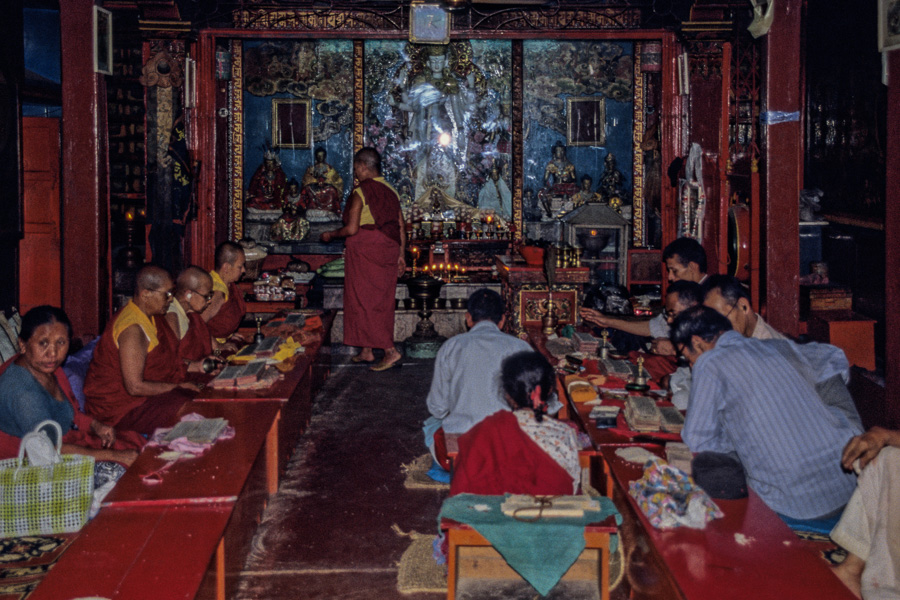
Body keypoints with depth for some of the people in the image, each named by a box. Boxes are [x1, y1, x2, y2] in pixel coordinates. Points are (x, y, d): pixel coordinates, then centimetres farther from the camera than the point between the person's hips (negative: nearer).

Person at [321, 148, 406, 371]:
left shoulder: (360, 192, -12)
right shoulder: (391, 191, 9)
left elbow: (351, 228, -17)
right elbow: (401, 227, 8)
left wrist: (331, 235, 1)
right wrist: (401, 255, 15)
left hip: (365, 252, -7)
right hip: (387, 252, 7)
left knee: (365, 301, -3)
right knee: (381, 302, 11)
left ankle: (391, 351, -12)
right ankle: (366, 351, 20)